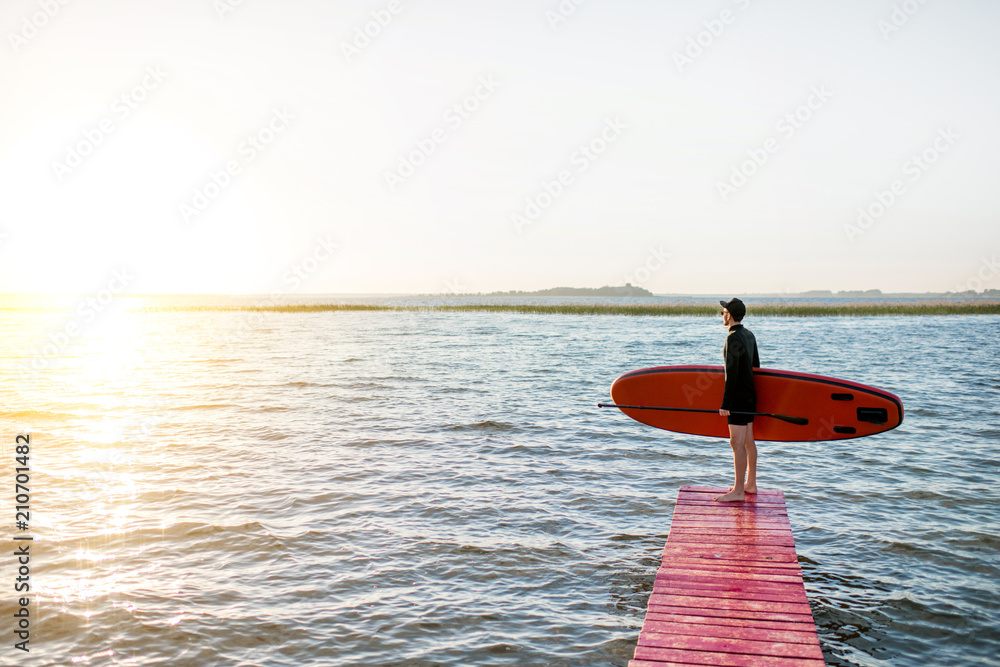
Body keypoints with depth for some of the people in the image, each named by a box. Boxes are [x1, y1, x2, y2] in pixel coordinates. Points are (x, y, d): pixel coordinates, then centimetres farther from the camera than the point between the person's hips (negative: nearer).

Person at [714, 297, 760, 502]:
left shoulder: (733, 339, -19)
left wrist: (725, 404, -21)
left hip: (738, 397, -10)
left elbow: (731, 373, -22)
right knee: (748, 440, 15)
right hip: (750, 395, 10)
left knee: (737, 443, -7)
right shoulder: (748, 334, 10)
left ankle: (738, 491, -3)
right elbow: (755, 365, 19)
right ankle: (750, 484, 24)